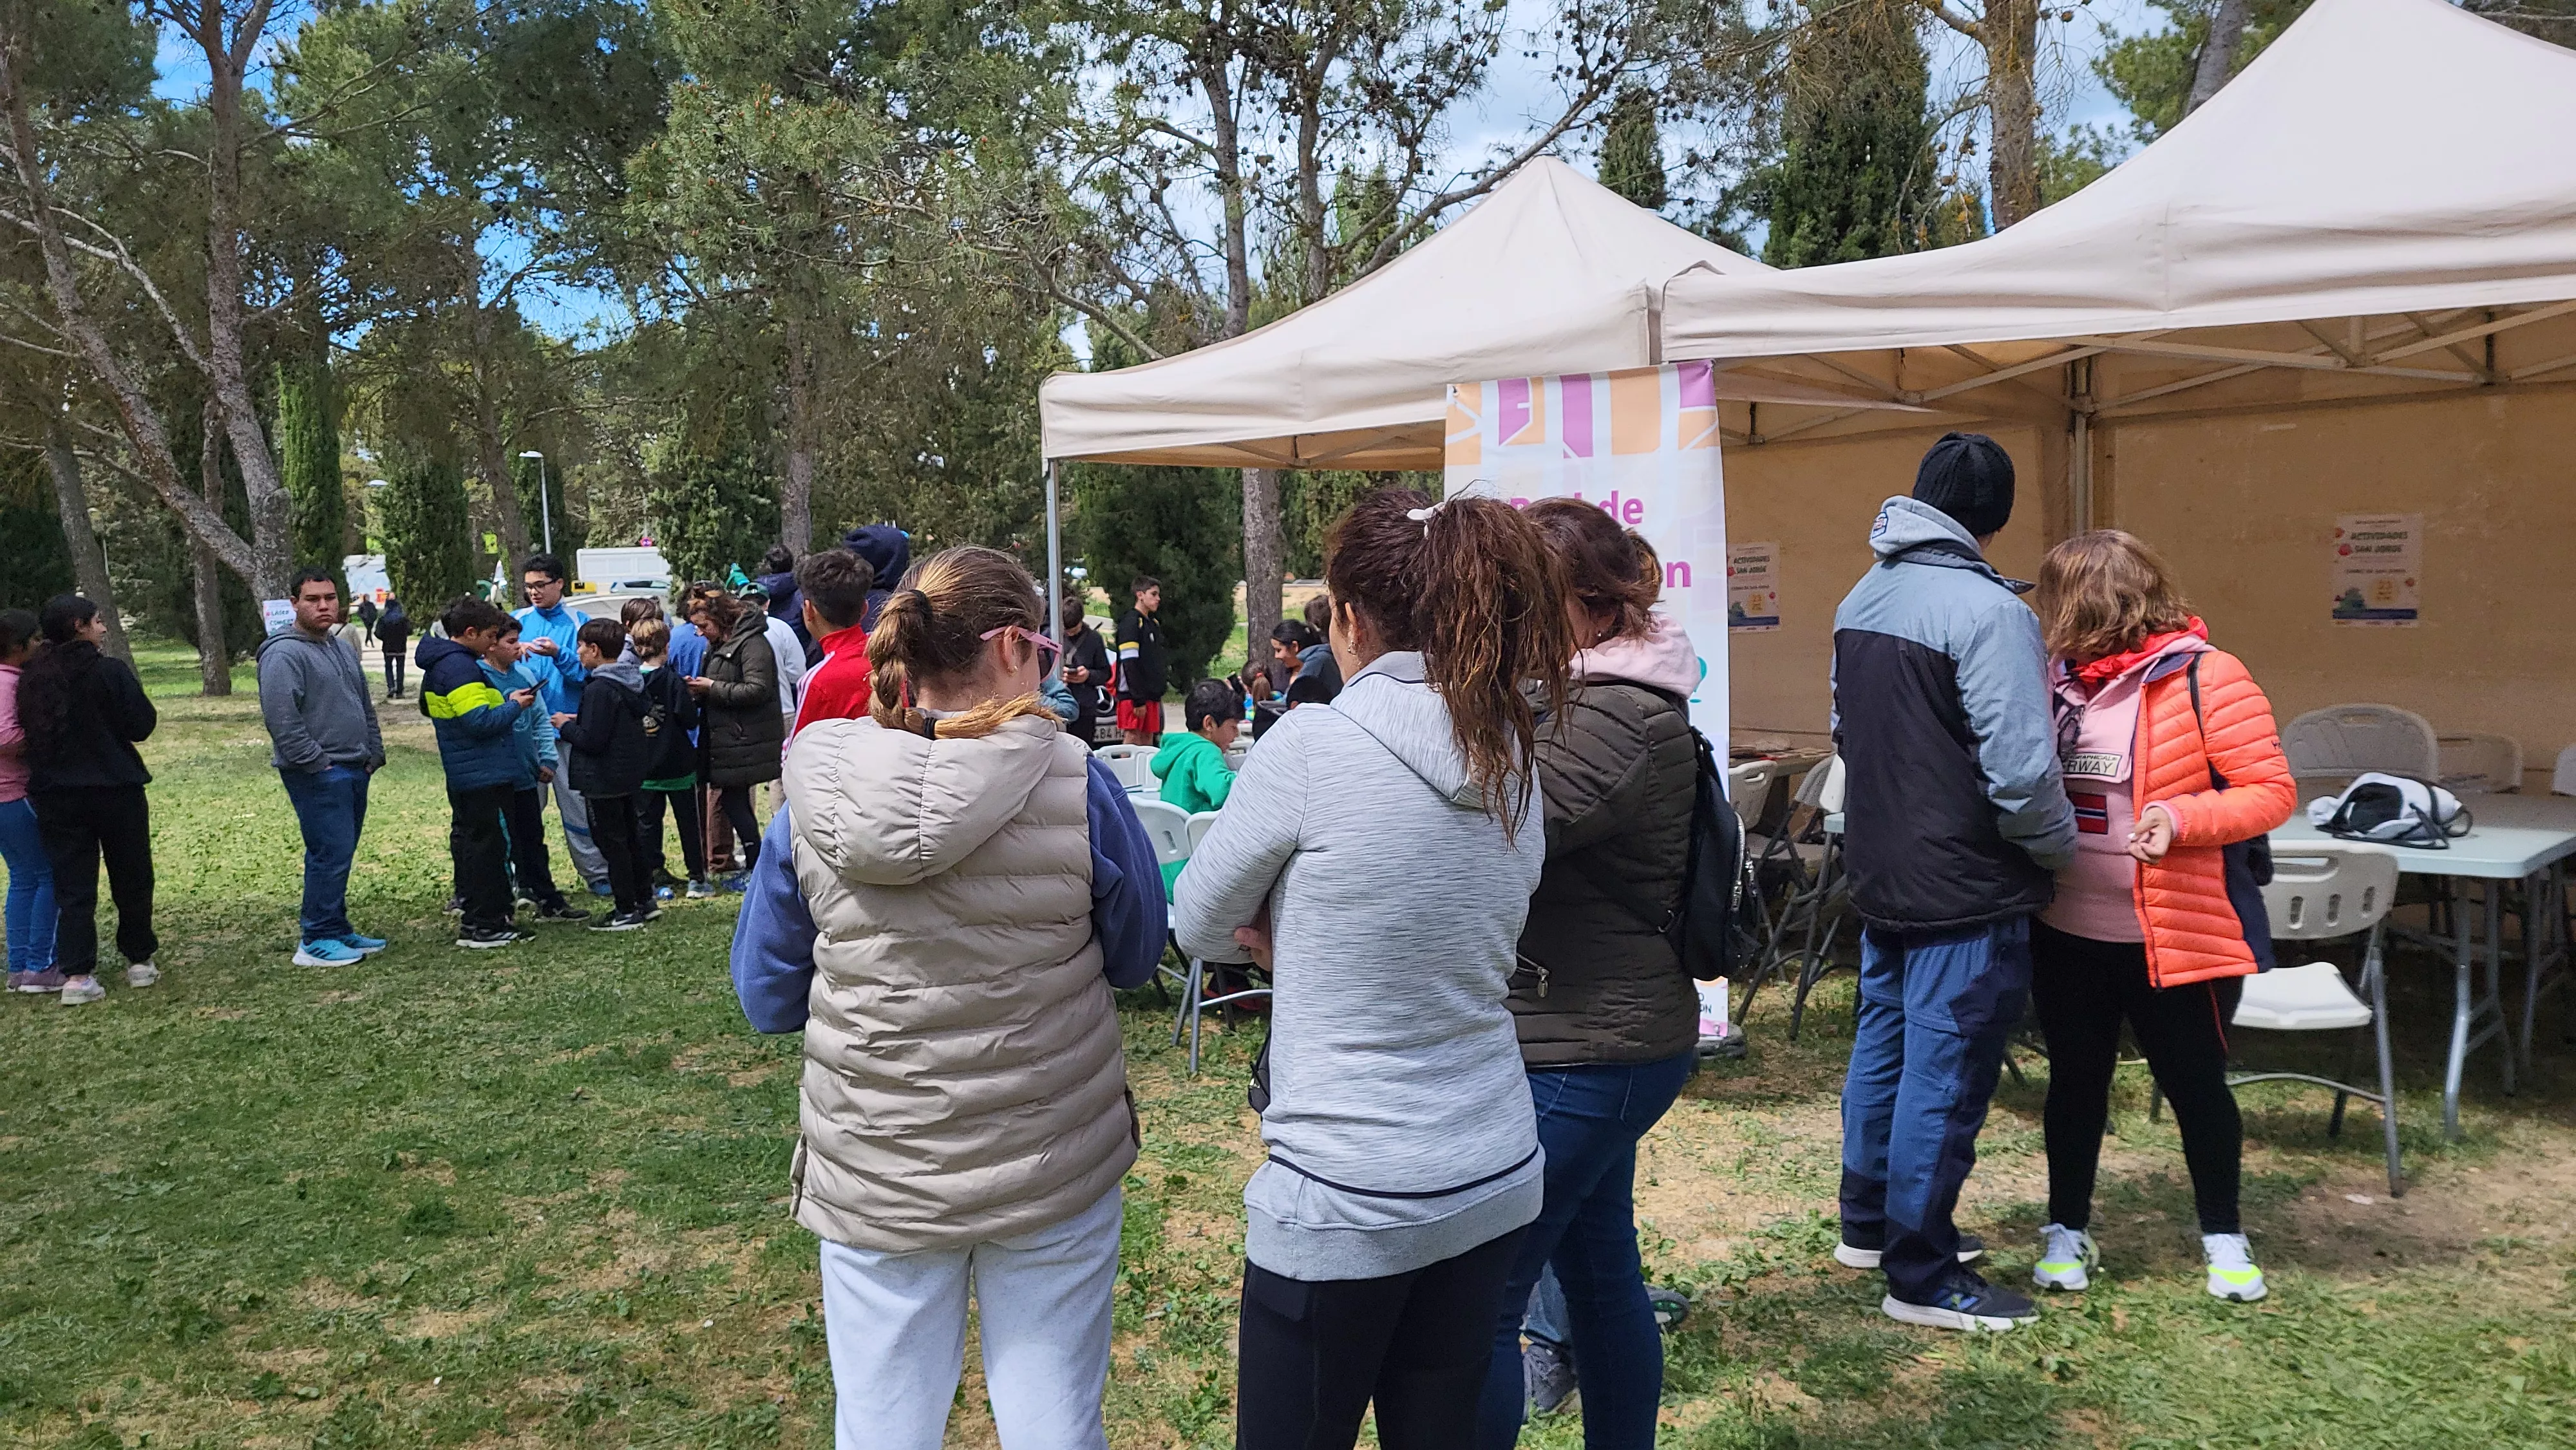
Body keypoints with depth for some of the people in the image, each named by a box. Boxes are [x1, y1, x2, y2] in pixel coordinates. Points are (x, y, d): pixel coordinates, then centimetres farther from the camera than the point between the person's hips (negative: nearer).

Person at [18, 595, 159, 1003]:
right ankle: (139, 961, 19)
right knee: (131, 878, 11)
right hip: (114, 788, -4)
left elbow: (28, 732, 8)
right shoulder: (110, 671, -13)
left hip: (54, 795, 4)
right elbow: (142, 724, -13)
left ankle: (76, 974, 2)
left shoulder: (31, 678, 1)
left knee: (72, 885, 7)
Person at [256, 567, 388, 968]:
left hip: (354, 770, 9)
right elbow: (281, 719, -20)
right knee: (331, 853, -10)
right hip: (318, 775, -9)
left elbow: (365, 708, 25)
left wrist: (374, 755, 17)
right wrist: (317, 763, -19)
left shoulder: (343, 648, 17)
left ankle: (336, 929, 22)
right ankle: (316, 941, -2)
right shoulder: (284, 654, -12)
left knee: (341, 854, 14)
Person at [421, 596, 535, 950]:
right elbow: (480, 721, -24)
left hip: (461, 774, 11)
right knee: (489, 845, -5)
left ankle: (471, 914, 26)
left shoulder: (440, 664, 14)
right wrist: (514, 706, -10)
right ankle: (485, 926, -2)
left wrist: (505, 700, 12)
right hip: (484, 775, -11)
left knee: (467, 838, 17)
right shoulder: (460, 666, -20)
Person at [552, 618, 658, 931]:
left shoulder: (599, 689, -21)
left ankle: (627, 911, 3)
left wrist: (566, 726, -5)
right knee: (628, 838, 18)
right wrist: (580, 720, 16)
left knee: (611, 842, -1)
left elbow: (591, 740, -25)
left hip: (603, 781, -9)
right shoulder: (632, 682, 7)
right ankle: (644, 900, 25)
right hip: (629, 774, 9)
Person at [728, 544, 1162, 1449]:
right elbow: (1136, 960, 2)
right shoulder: (1078, 787, -14)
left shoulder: (814, 800, -9)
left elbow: (767, 998, 2)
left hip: (875, 1179, 2)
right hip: (1053, 1169, -1)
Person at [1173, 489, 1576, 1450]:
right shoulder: (1517, 766, 2)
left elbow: (1200, 926, -4)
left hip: (1343, 1202, -6)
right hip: (1495, 1186, 6)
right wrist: (1304, 941, 2)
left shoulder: (1314, 746, -17)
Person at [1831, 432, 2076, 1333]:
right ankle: (1921, 1278, 11)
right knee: (1944, 1075, 1)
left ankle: (1868, 1224, 34)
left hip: (1878, 877, 9)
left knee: (1883, 1045, 19)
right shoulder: (1987, 609, -20)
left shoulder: (1862, 599, 7)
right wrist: (2062, 848, -6)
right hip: (1965, 889, -8)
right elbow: (2021, 770, -23)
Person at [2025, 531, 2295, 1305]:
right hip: (2067, 933, 4)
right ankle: (2068, 1231, 29)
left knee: (2195, 1084, 11)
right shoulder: (2057, 681, 3)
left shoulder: (2205, 679, -12)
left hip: (2177, 936, -4)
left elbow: (2272, 792, -13)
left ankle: (2223, 1236, 31)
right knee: (2075, 1081, 14)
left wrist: (2180, 818, -27)